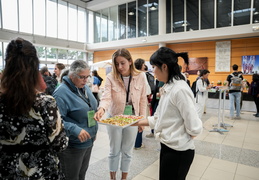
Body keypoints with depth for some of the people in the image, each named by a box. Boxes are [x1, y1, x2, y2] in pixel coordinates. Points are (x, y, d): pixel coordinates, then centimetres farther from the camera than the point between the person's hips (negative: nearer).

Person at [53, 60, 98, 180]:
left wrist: (93, 131, 17)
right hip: (72, 146, -7)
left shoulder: (85, 88, 5)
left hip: (89, 141, 8)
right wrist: (75, 130, -34)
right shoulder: (61, 93, -21)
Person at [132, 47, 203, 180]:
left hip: (178, 151, -8)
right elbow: (159, 118, 9)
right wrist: (137, 122, 5)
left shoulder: (180, 90, -23)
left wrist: (182, 139, -5)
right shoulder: (167, 88, 6)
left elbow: (194, 127, -23)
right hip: (167, 146, 8)